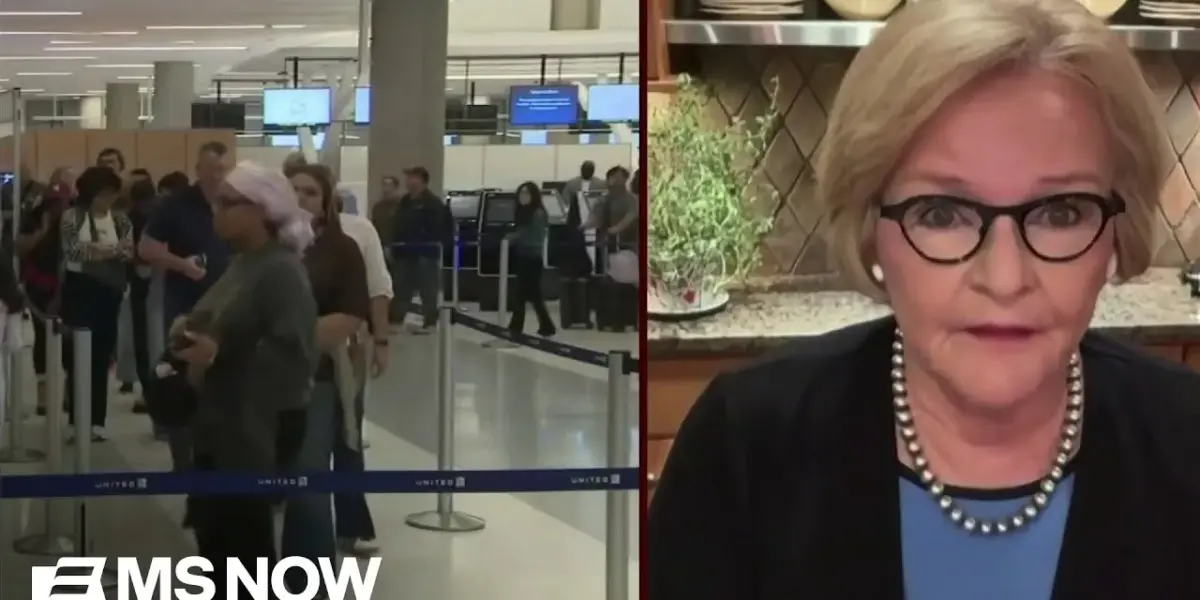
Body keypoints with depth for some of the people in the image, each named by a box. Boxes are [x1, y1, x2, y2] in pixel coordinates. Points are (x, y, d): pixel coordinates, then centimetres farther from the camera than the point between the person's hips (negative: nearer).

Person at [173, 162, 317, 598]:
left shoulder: (282, 271, -17)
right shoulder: (241, 264, 12)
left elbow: (294, 352, -25)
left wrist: (218, 355, -27)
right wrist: (193, 333, 3)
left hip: (260, 427, -9)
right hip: (221, 421, 9)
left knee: (246, 543, -1)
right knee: (214, 533, 16)